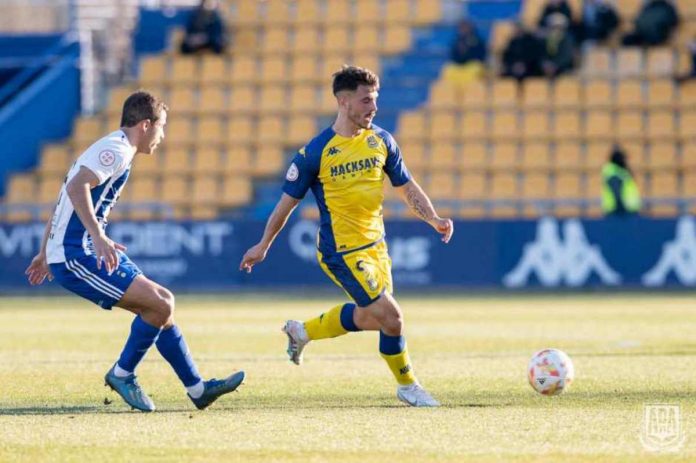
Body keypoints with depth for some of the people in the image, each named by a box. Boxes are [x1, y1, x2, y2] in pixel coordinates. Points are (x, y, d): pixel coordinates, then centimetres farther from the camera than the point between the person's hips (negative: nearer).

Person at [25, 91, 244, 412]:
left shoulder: (110, 149, 20)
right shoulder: (117, 150, -12)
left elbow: (67, 197, 26)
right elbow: (76, 186, -28)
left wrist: (45, 252, 31)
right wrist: (99, 237, -36)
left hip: (76, 253, 11)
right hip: (78, 256, -11)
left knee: (162, 303, 11)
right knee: (160, 304, -15)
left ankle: (197, 388, 16)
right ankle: (122, 374, 2)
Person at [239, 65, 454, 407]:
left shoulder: (381, 141, 2)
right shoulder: (316, 152, -13)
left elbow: (407, 187, 11)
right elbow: (287, 201, -2)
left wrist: (434, 219, -5)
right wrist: (263, 246, 5)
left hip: (375, 245, 7)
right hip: (342, 251, -7)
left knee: (370, 316, 18)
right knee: (391, 318, -12)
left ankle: (303, 331, 39)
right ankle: (407, 386, 9)